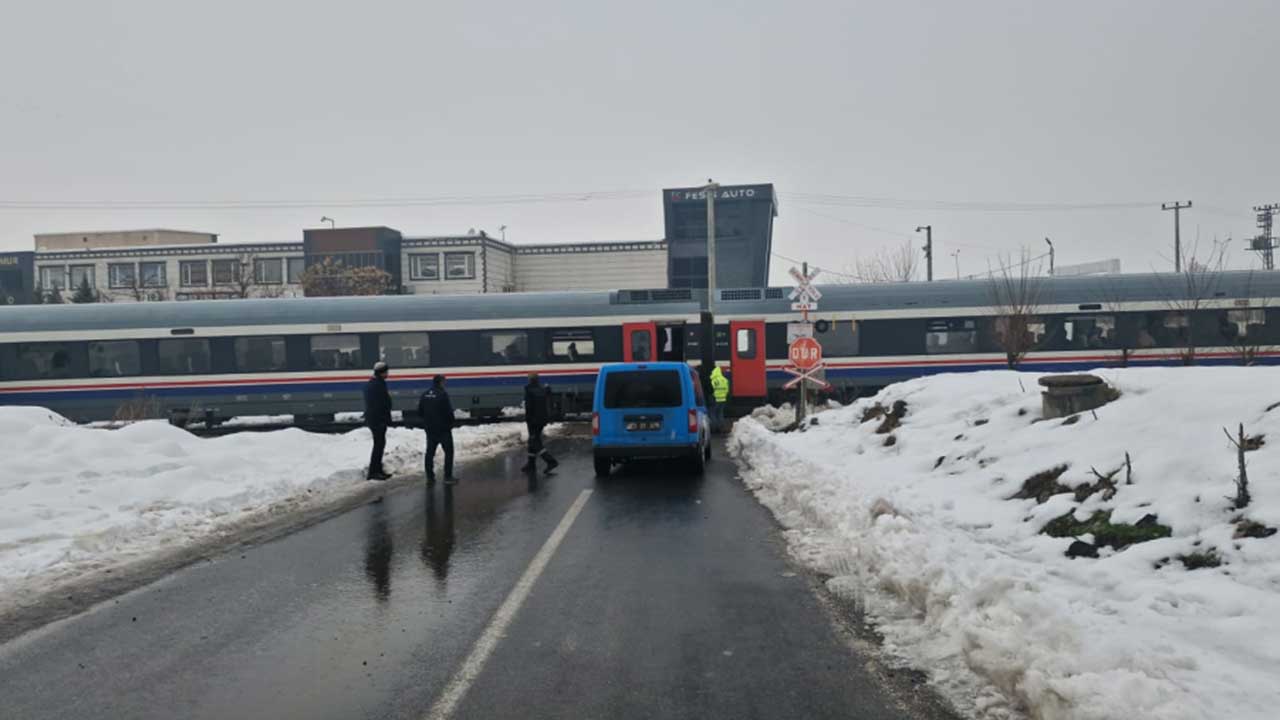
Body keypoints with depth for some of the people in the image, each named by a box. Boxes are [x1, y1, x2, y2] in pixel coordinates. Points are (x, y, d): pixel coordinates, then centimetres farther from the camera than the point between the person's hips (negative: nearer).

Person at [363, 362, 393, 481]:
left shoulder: (369, 384, 13)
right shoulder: (379, 384, -19)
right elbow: (384, 404, -21)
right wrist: (387, 419, -17)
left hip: (371, 418, 10)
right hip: (379, 419, -10)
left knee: (379, 444, 17)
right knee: (379, 444, -5)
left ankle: (377, 470, 24)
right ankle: (373, 472, -3)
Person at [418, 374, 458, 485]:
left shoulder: (424, 395, 5)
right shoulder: (443, 394, -16)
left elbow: (420, 412, 10)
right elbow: (449, 412, -17)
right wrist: (451, 424, -1)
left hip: (429, 429, 6)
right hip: (443, 429, -6)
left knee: (430, 452, 12)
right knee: (448, 452, 3)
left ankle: (430, 477, 13)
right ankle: (448, 477, 1)